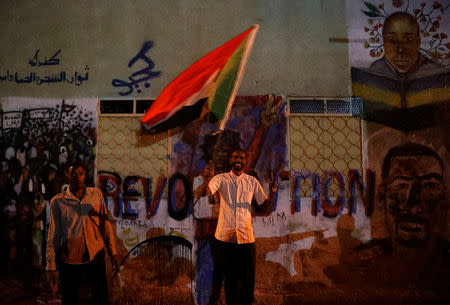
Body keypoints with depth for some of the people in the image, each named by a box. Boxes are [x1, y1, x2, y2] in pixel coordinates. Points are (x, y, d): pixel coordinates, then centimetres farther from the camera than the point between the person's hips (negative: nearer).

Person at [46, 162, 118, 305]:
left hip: (96, 255, 2)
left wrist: (112, 251, 7)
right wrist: (51, 267, -1)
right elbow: (53, 234, -2)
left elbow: (105, 224, 5)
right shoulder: (57, 201, -4)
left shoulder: (96, 194, 1)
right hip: (70, 260, -1)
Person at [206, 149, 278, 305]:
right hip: (225, 235, -1)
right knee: (230, 275, 9)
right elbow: (209, 188, -17)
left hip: (246, 236, 1)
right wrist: (211, 193, -39)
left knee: (248, 276, 4)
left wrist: (272, 192, -9)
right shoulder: (221, 178, 4)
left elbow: (266, 206, 8)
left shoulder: (252, 181, 9)